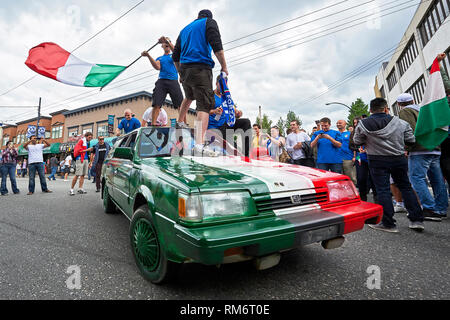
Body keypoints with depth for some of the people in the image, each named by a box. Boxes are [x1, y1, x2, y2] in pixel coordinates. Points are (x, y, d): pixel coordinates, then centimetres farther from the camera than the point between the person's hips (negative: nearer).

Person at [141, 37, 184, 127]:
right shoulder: (159, 58, 24)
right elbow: (157, 67, 4)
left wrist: (167, 41, -16)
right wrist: (148, 56, -6)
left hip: (173, 81, -1)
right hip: (161, 81, 1)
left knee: (181, 105, -12)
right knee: (157, 104, -13)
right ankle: (153, 123, -17)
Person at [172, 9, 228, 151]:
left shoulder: (185, 29, 27)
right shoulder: (209, 22, 10)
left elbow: (175, 57, 24)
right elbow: (216, 46, -9)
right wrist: (224, 66, -5)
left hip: (184, 70, 7)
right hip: (201, 68, -7)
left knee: (189, 97, 32)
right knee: (204, 105, -15)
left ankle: (180, 123, 39)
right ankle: (199, 145, -29)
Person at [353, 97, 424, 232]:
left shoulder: (363, 125, -6)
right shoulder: (401, 122, -1)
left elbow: (357, 142, 4)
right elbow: (411, 141, 5)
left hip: (377, 161, -2)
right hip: (399, 158, 3)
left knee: (382, 190, 1)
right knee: (406, 187, 15)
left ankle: (388, 223, 4)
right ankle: (416, 220, 19)